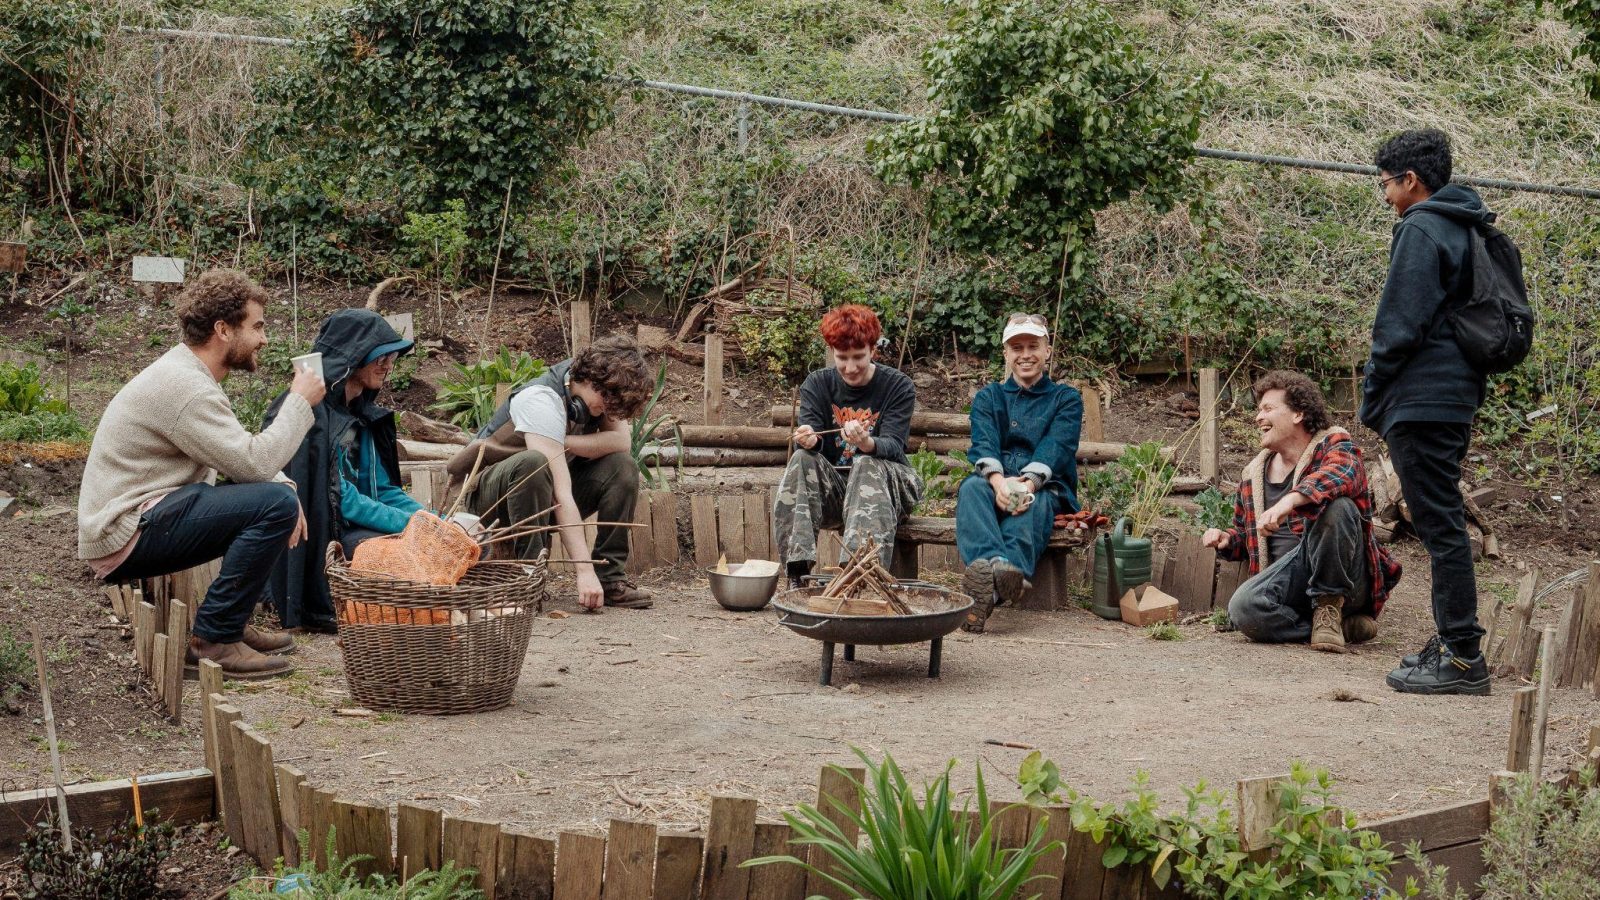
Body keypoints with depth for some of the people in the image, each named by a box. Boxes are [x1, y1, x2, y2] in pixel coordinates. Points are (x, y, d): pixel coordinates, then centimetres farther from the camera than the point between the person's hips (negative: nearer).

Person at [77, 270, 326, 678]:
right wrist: (300, 401, -10)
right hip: (123, 538, -11)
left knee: (278, 492, 14)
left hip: (139, 517, 11)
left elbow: (243, 456, 16)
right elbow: (254, 462, -23)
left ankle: (231, 623, 13)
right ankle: (214, 638, -13)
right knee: (275, 503, -22)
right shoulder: (184, 386, -20)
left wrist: (283, 489, -3)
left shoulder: (188, 372, 13)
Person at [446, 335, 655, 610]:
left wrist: (561, 443, -29)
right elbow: (562, 493, -37)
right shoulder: (542, 400, -31)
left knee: (622, 466, -16)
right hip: (489, 492, -7)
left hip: (542, 486, 7)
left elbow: (622, 442, -17)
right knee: (533, 463, -39)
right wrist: (584, 571, -41)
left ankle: (610, 577, -14)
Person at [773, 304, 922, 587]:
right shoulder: (817, 384, 4)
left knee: (867, 465, -33)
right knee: (802, 460, -25)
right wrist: (807, 440, -37)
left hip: (886, 484, -2)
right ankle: (797, 572, -36)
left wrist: (867, 443, -42)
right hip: (832, 487, 3)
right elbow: (809, 432, -11)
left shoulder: (898, 386, -4)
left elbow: (894, 447, -17)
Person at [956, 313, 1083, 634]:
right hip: (996, 484, 2)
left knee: (1034, 502, -38)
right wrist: (997, 479, -24)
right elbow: (983, 443, 1)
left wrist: (1028, 483, -26)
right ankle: (990, 564, -64)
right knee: (972, 487, -34)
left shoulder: (1066, 399, 16)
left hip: (1046, 489, -2)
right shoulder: (988, 397, 22)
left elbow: (1057, 447, -4)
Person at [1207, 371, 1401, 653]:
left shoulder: (1333, 445, 1)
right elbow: (1244, 534, 32)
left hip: (1341, 577, -4)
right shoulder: (1253, 475, 17)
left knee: (1335, 506, -32)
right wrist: (1225, 539, 6)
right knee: (1242, 608, -30)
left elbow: (1342, 473, -26)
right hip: (1287, 575, 4)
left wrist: (1290, 500, -44)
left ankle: (1330, 607, -15)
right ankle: (1345, 626, -13)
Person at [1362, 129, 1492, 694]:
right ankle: (1453, 643, 21)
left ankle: (1462, 655, -7)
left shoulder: (1420, 230, -11)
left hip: (1421, 400, -10)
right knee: (1445, 524, 15)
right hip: (1458, 397, 10)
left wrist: (1371, 398, -5)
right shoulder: (1465, 229, 18)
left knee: (1439, 526, -8)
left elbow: (1399, 326, -16)